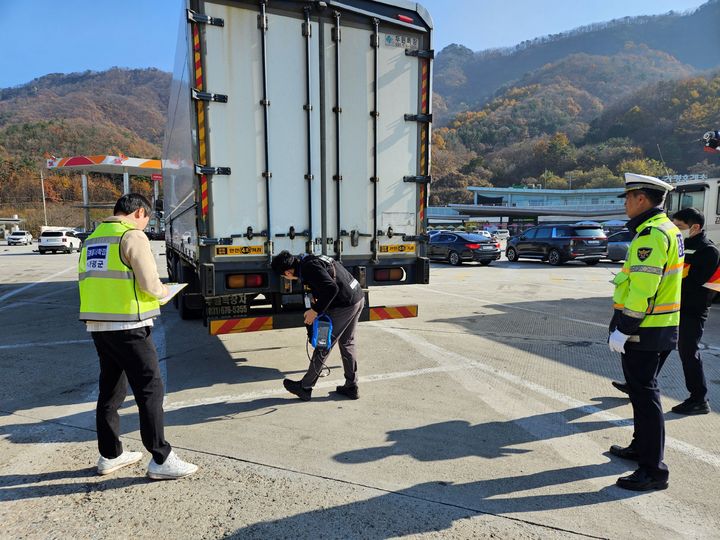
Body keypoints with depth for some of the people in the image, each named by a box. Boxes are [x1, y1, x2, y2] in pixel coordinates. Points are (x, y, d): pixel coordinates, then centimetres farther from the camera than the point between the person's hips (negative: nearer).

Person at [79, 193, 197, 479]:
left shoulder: (92, 239, 15)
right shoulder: (132, 235, -11)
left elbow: (89, 282, 15)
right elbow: (149, 284, -17)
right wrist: (162, 291, 3)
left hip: (97, 325, 9)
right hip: (127, 327, -8)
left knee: (111, 390, 17)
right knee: (150, 389, -2)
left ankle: (110, 455, 29)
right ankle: (160, 460, 3)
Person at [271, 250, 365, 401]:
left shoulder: (308, 268, -19)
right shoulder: (310, 260, 11)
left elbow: (332, 288, -28)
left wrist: (315, 311, -19)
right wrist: (316, 303, 8)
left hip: (345, 306, -10)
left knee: (323, 346, 3)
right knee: (347, 343, 19)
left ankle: (305, 387, 16)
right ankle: (351, 387, 27)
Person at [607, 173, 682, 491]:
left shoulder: (652, 234, -20)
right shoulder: (667, 229, 14)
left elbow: (643, 289, -25)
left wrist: (623, 329, -21)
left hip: (644, 331, -11)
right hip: (661, 327, 11)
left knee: (644, 394, -4)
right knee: (641, 390, 21)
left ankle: (654, 471, 5)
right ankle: (641, 447, 36)